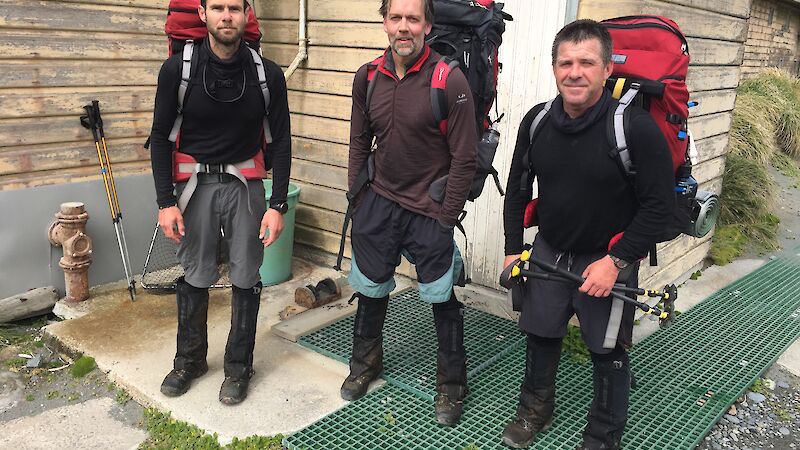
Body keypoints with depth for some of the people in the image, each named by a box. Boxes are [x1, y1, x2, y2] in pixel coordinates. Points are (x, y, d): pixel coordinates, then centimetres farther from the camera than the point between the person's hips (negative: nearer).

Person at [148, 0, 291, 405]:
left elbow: (280, 141, -1)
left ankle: (238, 366, 21)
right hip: (196, 183, 0)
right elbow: (161, 137, 0)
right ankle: (190, 360, 29)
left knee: (245, 278, 4)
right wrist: (165, 202, -6)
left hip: (245, 184, 0)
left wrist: (277, 205, -6)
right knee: (195, 276, 8)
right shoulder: (177, 70, -6)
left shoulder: (267, 74, -5)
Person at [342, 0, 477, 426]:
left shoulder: (450, 81, -14)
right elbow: (359, 143, 11)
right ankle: (366, 361, 44)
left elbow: (464, 158, -11)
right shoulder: (367, 77, 0)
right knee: (370, 287, 18)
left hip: (429, 211, -4)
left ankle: (451, 384, 29)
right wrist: (357, 200, 8)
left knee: (442, 297, 7)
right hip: (377, 203, 4)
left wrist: (445, 218, -10)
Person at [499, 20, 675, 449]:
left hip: (609, 260, -4)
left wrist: (617, 261, -20)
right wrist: (513, 249, 4)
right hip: (548, 252, 4)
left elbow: (659, 202, -16)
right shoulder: (537, 120, -6)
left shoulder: (636, 126, -21)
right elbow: (517, 189, 6)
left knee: (608, 352, 10)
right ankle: (535, 410, 43)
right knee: (540, 335, 18)